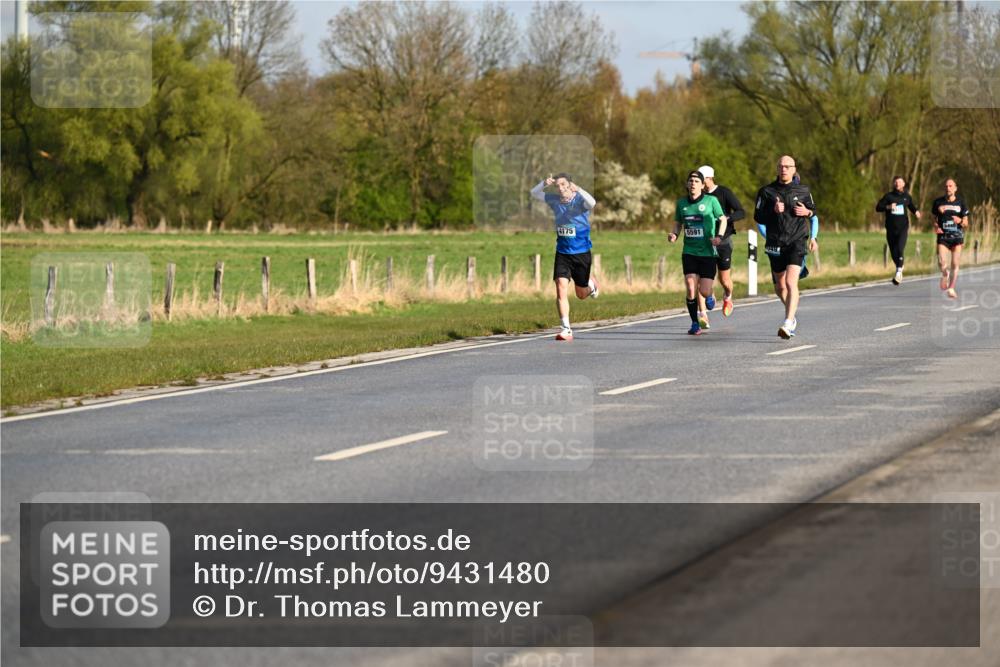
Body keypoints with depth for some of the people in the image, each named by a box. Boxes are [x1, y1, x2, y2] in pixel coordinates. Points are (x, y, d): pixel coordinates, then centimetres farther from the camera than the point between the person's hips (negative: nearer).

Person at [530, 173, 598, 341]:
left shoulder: (579, 199, -13)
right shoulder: (555, 200, 1)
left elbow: (592, 203, -35)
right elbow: (534, 193, 7)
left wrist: (577, 189, -47)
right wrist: (544, 183, -13)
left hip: (581, 253, -3)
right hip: (562, 253, 3)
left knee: (581, 294, 13)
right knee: (561, 290, -14)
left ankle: (591, 284, 49)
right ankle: (565, 329, -12)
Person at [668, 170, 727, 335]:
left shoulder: (711, 201, -4)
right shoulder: (681, 203, 5)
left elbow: (722, 219, 6)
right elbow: (678, 223, 17)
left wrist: (719, 236, -10)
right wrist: (674, 235, -4)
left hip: (708, 252, -2)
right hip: (689, 252, 2)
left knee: (704, 292, -6)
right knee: (691, 289, -9)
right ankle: (695, 324, 6)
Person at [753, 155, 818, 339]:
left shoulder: (803, 190, 5)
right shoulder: (766, 191, 4)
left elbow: (813, 210, 19)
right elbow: (758, 217, 3)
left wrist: (806, 212, -4)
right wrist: (772, 211, -15)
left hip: (797, 242, -3)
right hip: (775, 244, 3)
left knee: (791, 283, -20)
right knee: (780, 287, 13)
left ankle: (788, 324, -28)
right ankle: (792, 314, 40)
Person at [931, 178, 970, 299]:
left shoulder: (961, 202, 3)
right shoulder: (938, 202, 4)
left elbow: (966, 224, 6)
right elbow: (934, 219, 15)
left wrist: (960, 221, -17)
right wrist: (936, 227, -7)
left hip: (957, 237, 0)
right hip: (943, 237, 0)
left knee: (955, 264, -3)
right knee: (942, 263, -15)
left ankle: (951, 289, 9)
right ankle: (945, 274, 20)